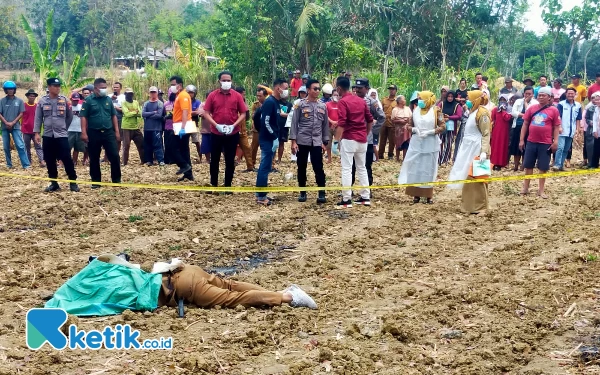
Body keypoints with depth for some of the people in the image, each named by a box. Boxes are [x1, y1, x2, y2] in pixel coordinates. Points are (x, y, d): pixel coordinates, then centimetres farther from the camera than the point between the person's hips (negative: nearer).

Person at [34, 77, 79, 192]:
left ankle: (73, 182, 3)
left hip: (62, 135, -1)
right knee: (50, 161, 6)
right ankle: (54, 183, 16)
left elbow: (70, 116, 11)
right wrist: (37, 133, -2)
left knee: (67, 159, -5)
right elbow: (38, 118, 3)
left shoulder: (64, 100, 1)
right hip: (47, 136, 2)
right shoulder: (42, 101, 2)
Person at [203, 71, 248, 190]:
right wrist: (216, 125, -15)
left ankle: (228, 185, 16)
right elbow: (206, 113, -2)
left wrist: (234, 125, -14)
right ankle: (213, 184, 20)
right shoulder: (212, 95, -1)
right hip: (216, 133, 0)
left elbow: (243, 114, 0)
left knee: (230, 161, 6)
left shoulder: (237, 96, -1)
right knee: (214, 160, 8)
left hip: (233, 134, 0)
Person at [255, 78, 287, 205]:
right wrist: (275, 138, -18)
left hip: (271, 139, 10)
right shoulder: (269, 102, -15)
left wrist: (276, 137, 11)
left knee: (265, 167, 13)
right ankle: (261, 196, -2)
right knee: (265, 167, -6)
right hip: (267, 139, -10)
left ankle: (260, 194, 19)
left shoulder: (277, 102, 13)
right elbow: (265, 122, -21)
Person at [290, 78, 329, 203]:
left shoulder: (323, 106, 8)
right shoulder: (300, 105, 0)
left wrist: (325, 142, 8)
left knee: (318, 168, -4)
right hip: (302, 141, -1)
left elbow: (325, 125, 12)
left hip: (317, 142, 1)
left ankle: (322, 194, -3)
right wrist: (293, 141, -8)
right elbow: (294, 123, -2)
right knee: (301, 168, 7)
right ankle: (302, 193, 17)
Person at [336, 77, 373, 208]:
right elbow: (370, 120, 13)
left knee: (347, 169, -3)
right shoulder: (361, 100, 11)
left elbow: (342, 123, -18)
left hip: (349, 139, -7)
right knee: (362, 168, 14)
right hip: (362, 139, 7)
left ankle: (346, 200, -3)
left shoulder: (343, 102, -10)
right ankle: (365, 197, 16)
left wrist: (338, 140, -11)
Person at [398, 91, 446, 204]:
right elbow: (409, 126, 12)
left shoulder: (436, 110, -4)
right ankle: (416, 194, 13)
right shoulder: (415, 110, 6)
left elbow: (443, 127, -7)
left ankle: (429, 196, 11)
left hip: (430, 145, -3)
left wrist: (429, 132, -18)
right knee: (415, 169, 4)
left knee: (428, 169, 4)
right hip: (416, 144, 3)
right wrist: (414, 129, -10)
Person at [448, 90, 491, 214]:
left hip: (477, 149, -9)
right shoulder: (473, 112, 16)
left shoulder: (482, 113, -12)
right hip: (469, 147, 9)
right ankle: (469, 204, 19)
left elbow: (486, 134, -17)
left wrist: (484, 152, -25)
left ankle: (479, 207, -1)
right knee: (468, 177, 11)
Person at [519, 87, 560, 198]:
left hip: (546, 143, -2)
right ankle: (525, 188, 21)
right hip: (531, 142, 2)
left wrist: (555, 142, -8)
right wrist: (522, 140, 3)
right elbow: (525, 124, 7)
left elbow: (556, 127, -1)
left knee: (543, 168, 5)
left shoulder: (554, 110, -3)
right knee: (528, 166, 10)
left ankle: (541, 190, 15)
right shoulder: (532, 108, 3)